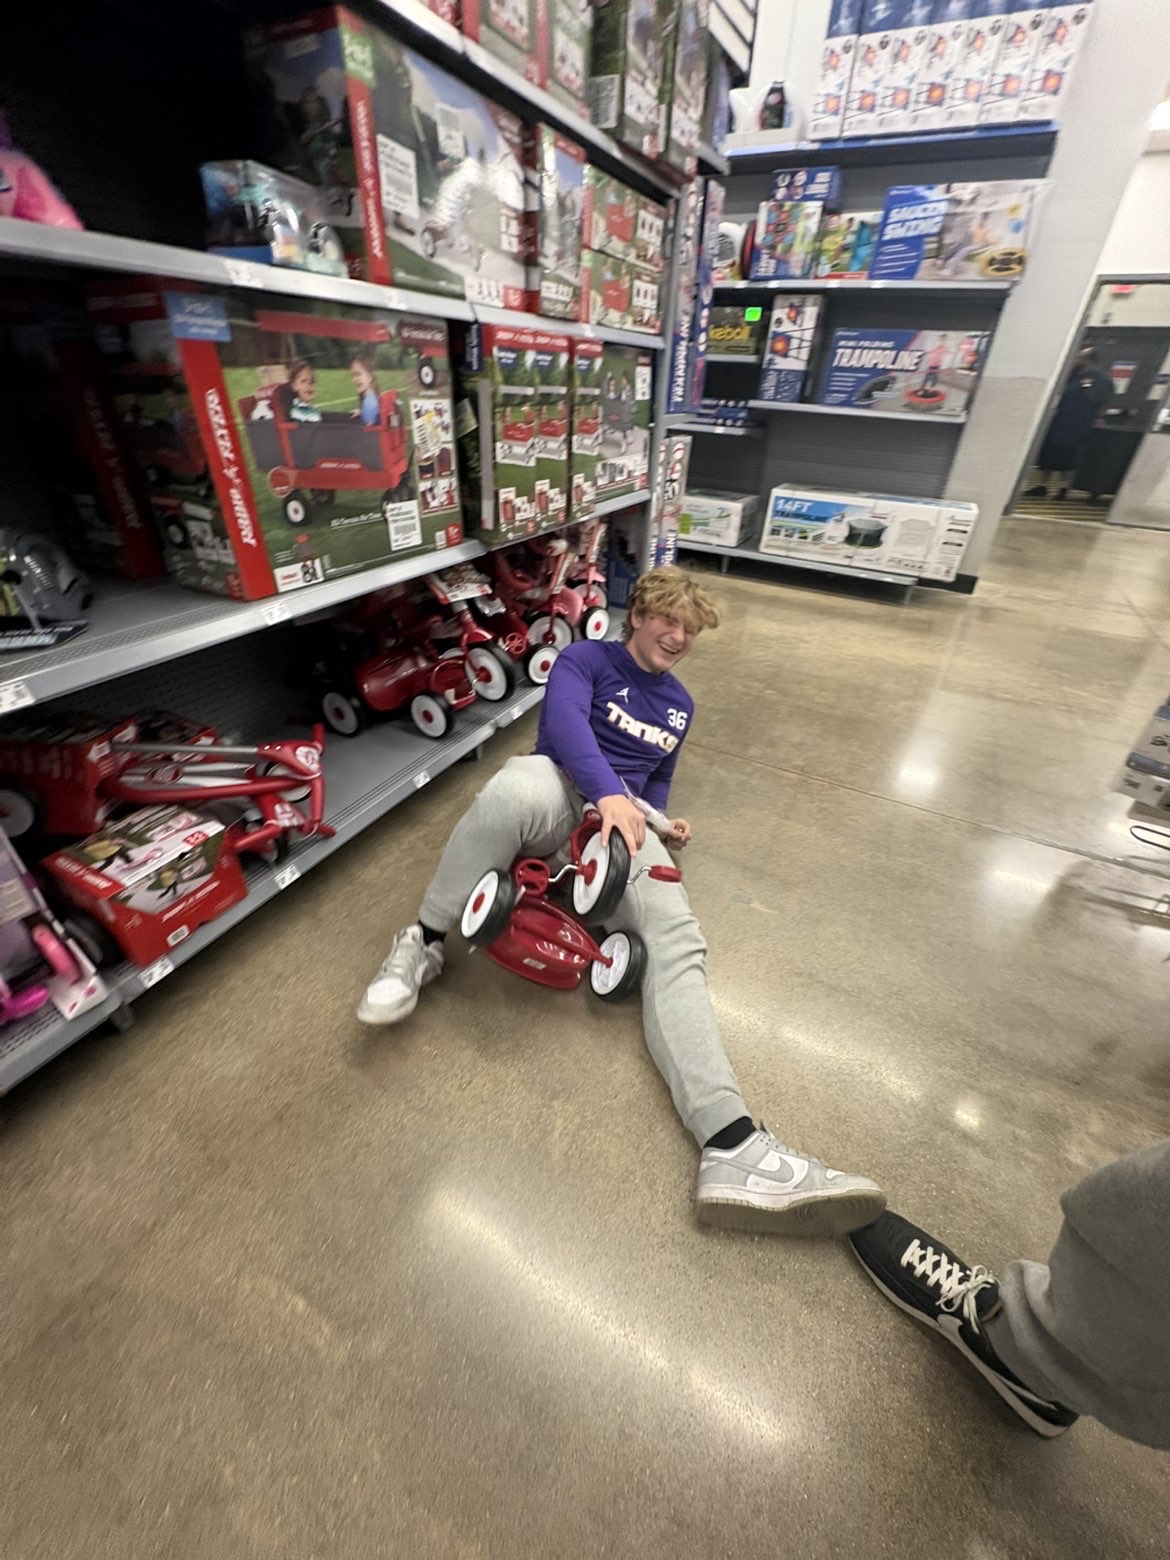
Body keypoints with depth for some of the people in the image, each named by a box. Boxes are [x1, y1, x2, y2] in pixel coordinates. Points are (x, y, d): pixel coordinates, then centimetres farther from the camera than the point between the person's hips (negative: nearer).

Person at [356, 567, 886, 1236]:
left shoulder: (680, 704, 26)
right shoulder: (588, 659, 7)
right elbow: (564, 719, -14)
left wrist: (659, 820, 13)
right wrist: (609, 792, -30)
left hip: (623, 819, 5)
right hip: (560, 792, -4)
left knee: (678, 938, -23)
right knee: (517, 787, -43)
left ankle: (733, 1148, -33)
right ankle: (425, 943, -21)